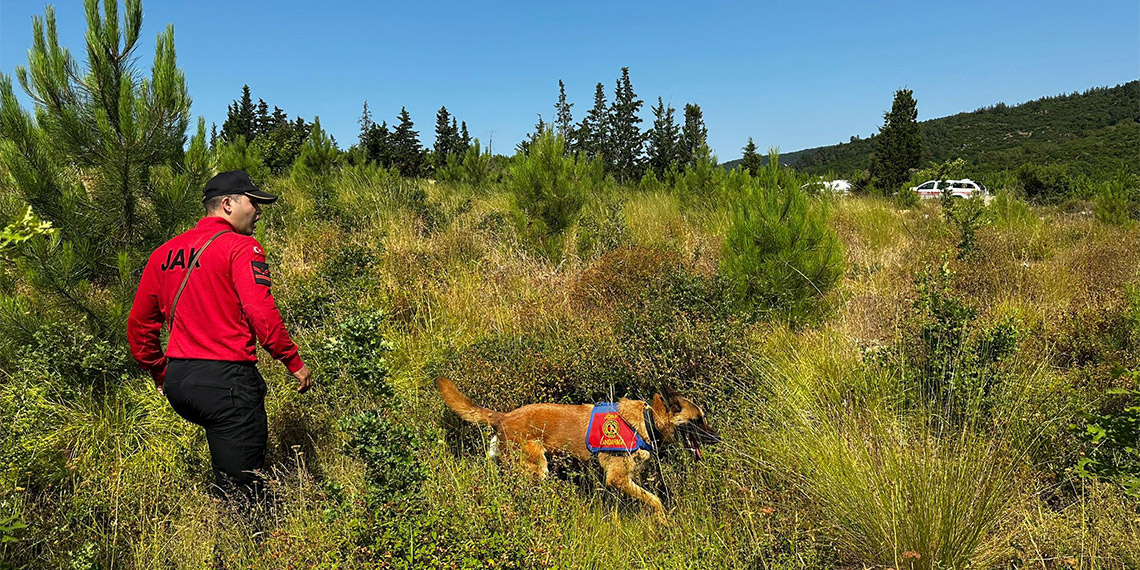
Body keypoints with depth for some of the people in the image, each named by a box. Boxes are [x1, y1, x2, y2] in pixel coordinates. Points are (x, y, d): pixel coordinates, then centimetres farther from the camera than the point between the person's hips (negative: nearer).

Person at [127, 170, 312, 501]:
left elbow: (139, 324, 19)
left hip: (177, 382, 8)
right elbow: (261, 312, -18)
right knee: (241, 490, -1)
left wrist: (160, 375, 28)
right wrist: (294, 363, -10)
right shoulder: (241, 247, -7)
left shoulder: (164, 253, 14)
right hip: (225, 379, -7)